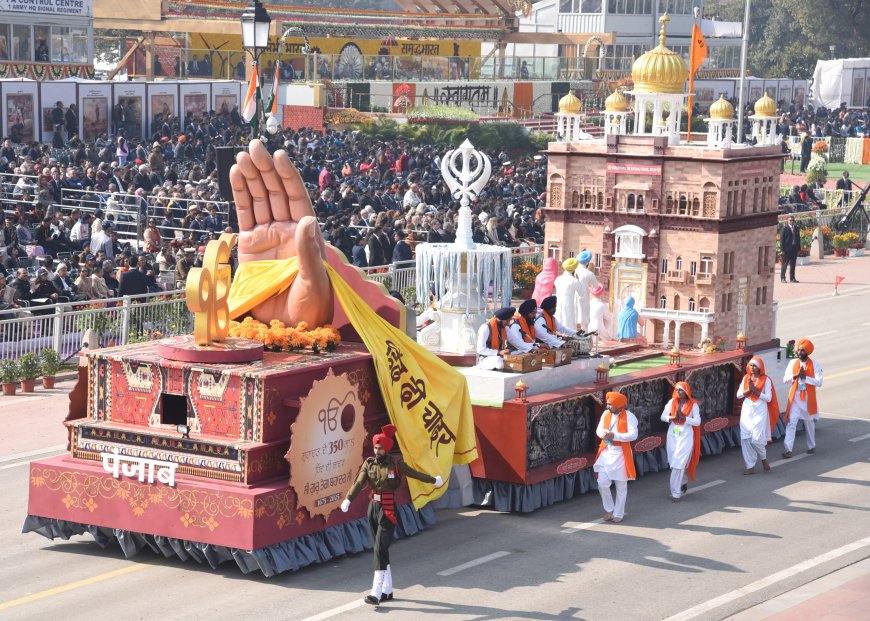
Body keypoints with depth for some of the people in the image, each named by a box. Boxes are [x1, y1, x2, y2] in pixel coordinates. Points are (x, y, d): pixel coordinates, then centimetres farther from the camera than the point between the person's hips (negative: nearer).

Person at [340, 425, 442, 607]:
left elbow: (415, 474, 8)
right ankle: (387, 590, 22)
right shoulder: (368, 464, 4)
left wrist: (434, 480, 19)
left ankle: (376, 593, -16)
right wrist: (348, 500, -25)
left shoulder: (395, 464, -5)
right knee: (379, 549, 11)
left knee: (380, 549, -13)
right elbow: (359, 483, -10)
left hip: (388, 509, -5)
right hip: (373, 507, 5)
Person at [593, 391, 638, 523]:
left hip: (620, 454, -5)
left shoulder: (629, 417, -13)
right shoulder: (606, 414, 4)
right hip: (606, 452, 5)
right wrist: (603, 433, -13)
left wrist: (615, 435, -26)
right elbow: (599, 429, 12)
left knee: (621, 486, 7)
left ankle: (618, 514, 19)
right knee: (602, 483, -1)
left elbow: (633, 435, -19)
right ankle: (609, 509, 19)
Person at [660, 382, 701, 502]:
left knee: (678, 464, -10)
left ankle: (676, 493, -6)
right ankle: (684, 482, 39)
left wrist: (683, 417, -22)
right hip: (672, 435, 4)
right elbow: (663, 416, 0)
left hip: (686, 437, -4)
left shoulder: (693, 404, -7)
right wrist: (673, 417, -19)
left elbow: (697, 422, -12)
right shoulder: (672, 402, 3)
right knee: (673, 463, 11)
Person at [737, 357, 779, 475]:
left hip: (760, 411, -5)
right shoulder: (746, 378, 9)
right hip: (747, 410, 5)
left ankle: (764, 459, 19)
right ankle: (750, 466, 4)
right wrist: (749, 390, -11)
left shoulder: (765, 380, -4)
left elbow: (768, 398, -10)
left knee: (757, 439, -10)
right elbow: (739, 395, 6)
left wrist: (754, 390, -17)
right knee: (745, 439, -2)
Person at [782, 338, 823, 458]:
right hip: (795, 398, 1)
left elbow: (819, 382, -14)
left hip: (808, 398, -1)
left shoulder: (814, 365, -6)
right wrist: (796, 375, -18)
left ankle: (811, 446, 33)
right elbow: (785, 379, -2)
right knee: (791, 423, -9)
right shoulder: (792, 363, 2)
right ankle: (788, 450, -13)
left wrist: (805, 377, -22)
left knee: (809, 423, 16)